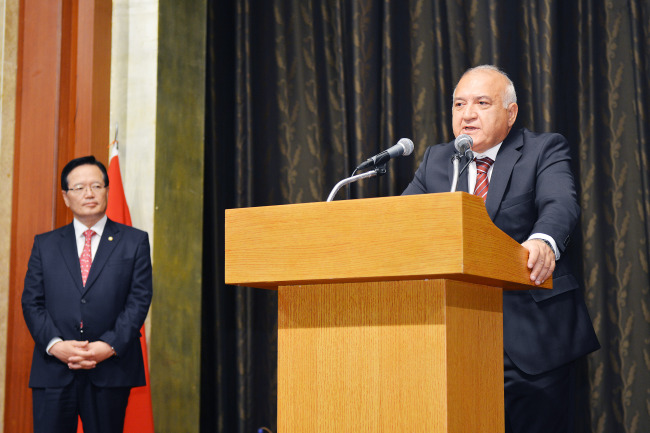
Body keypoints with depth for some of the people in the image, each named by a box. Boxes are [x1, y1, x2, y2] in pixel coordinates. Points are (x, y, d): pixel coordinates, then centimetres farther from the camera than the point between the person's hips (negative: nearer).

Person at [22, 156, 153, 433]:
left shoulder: (135, 242, 8)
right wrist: (55, 345, -11)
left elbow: (139, 300, 0)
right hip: (53, 372, 1)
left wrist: (110, 346, -12)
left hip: (110, 371, -1)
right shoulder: (45, 244, 13)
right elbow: (32, 302, 6)